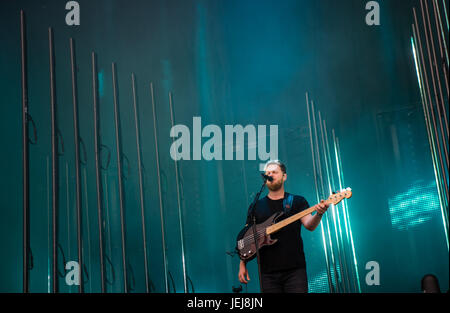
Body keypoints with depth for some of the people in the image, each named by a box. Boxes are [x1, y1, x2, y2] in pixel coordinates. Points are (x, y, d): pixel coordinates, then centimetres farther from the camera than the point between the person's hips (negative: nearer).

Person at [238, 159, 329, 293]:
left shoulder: (298, 201, 8)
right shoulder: (257, 206, 12)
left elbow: (309, 225, -7)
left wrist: (318, 214, -29)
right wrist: (242, 264, 3)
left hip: (295, 269, -1)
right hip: (268, 273, 2)